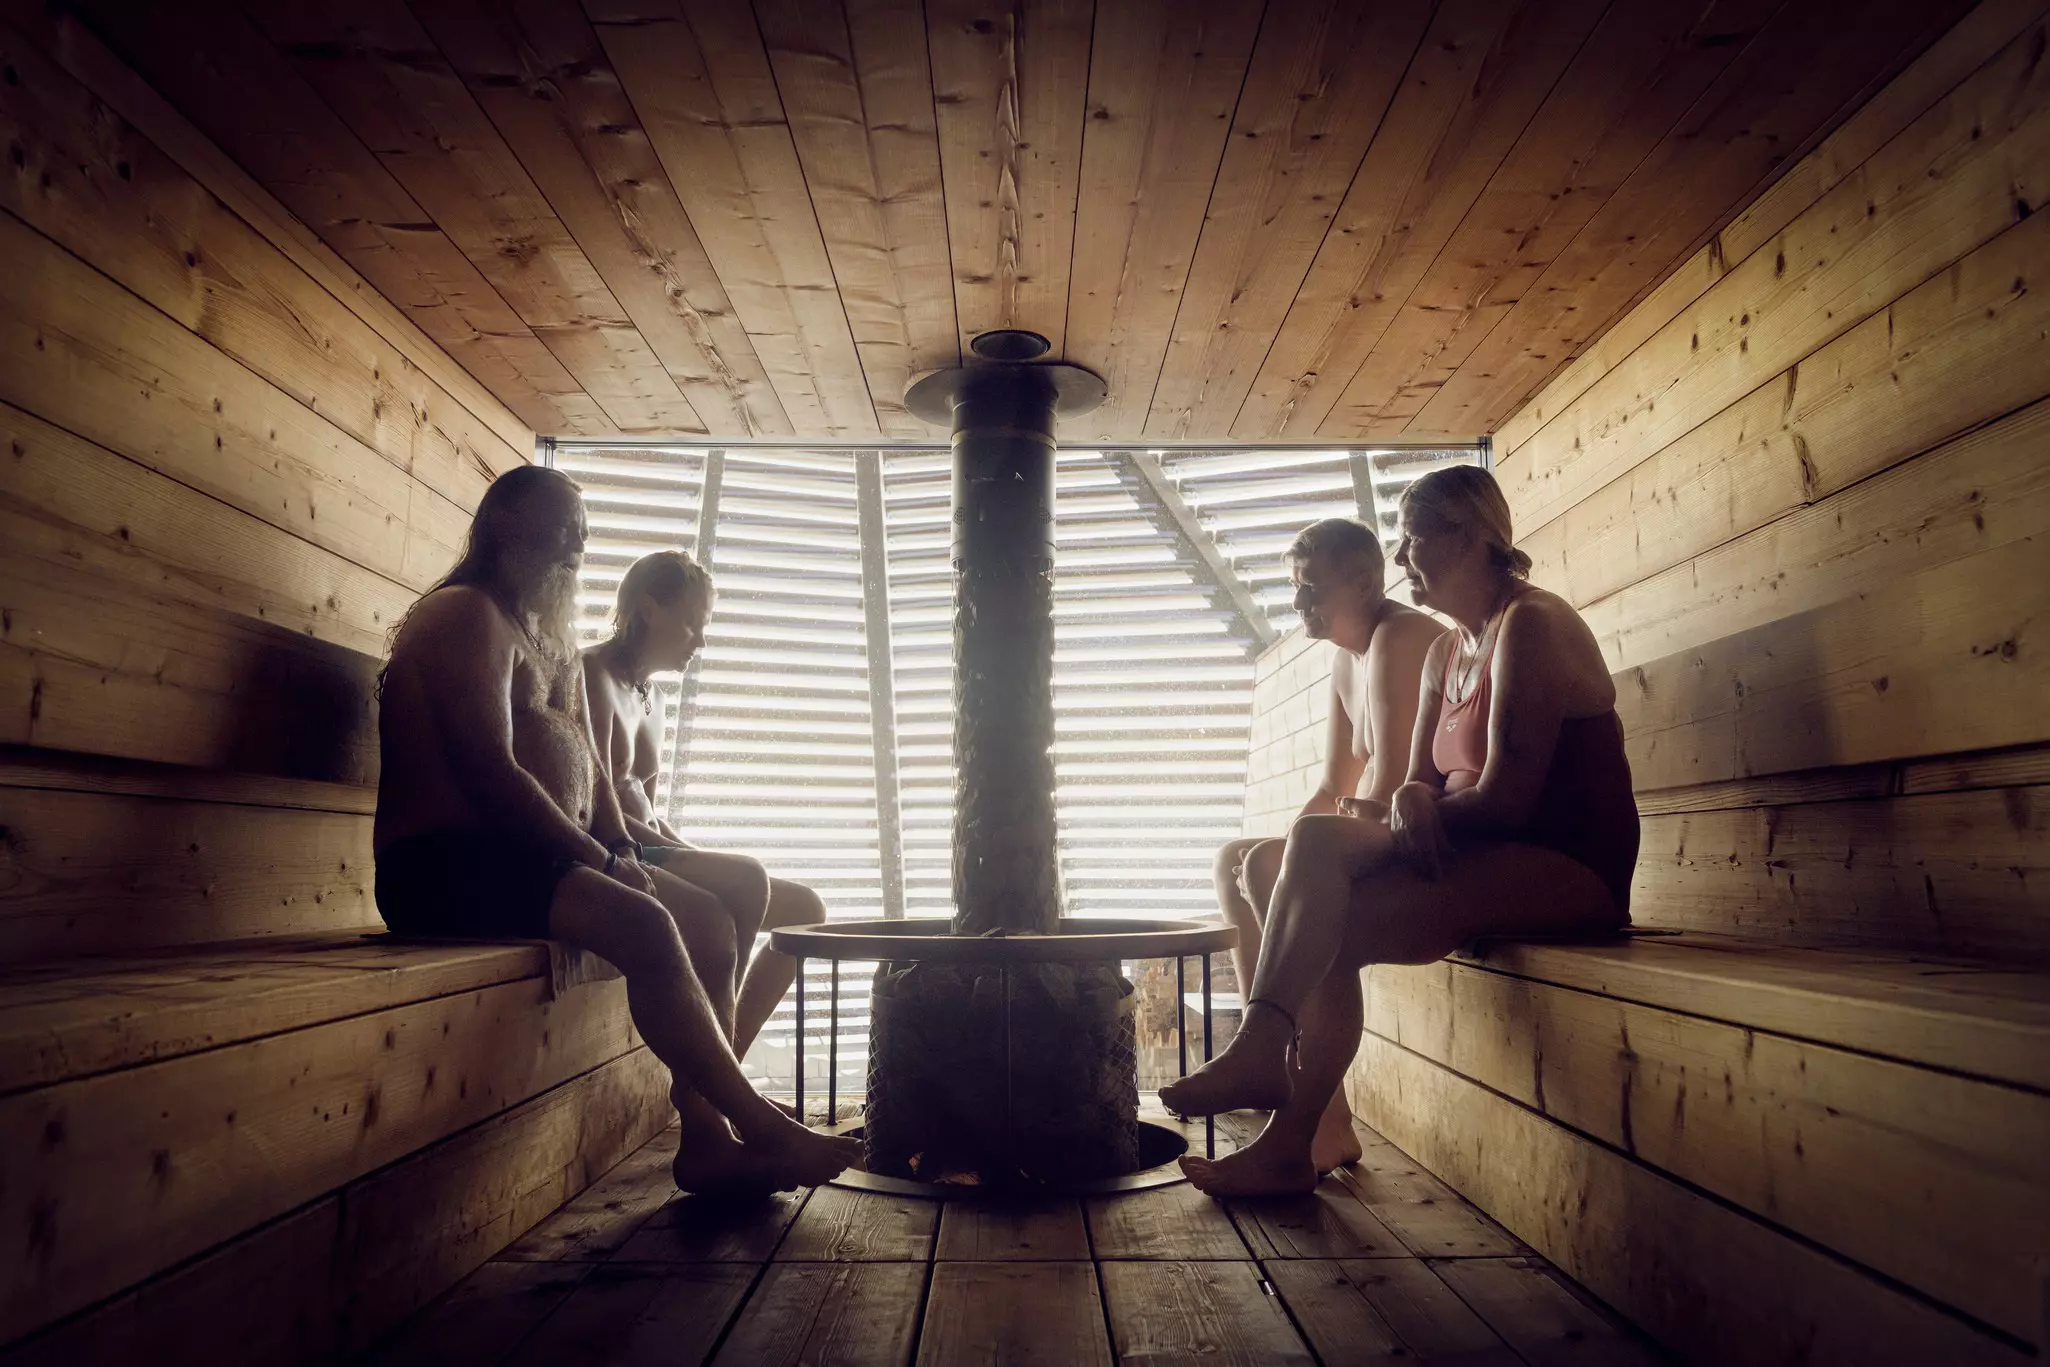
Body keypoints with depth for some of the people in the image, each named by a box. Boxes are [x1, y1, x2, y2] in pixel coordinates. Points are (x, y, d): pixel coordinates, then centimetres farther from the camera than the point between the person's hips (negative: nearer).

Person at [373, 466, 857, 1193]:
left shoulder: (553, 639, 22)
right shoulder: (470, 615, -8)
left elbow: (584, 764, 18)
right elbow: (490, 774, -20)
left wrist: (620, 852, 2)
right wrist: (598, 857, -15)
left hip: (525, 855, 10)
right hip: (449, 866, -10)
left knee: (708, 923, -1)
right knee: (645, 926, -28)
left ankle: (707, 1135, -6)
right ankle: (760, 1128, -16)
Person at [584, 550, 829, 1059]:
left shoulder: (646, 702, 21)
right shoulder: (592, 675, -8)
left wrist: (695, 853, 3)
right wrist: (692, 858, -20)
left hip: (647, 855, 9)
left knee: (805, 908, 1)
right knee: (747, 879, -31)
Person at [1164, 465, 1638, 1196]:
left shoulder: (1529, 624, -12)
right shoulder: (1447, 650, 16)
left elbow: (1507, 799, -19)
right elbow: (1420, 779, 11)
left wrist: (1425, 809, -3)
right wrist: (1411, 802, -13)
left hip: (1569, 871, -8)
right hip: (1485, 860, 8)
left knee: (1336, 925, -24)